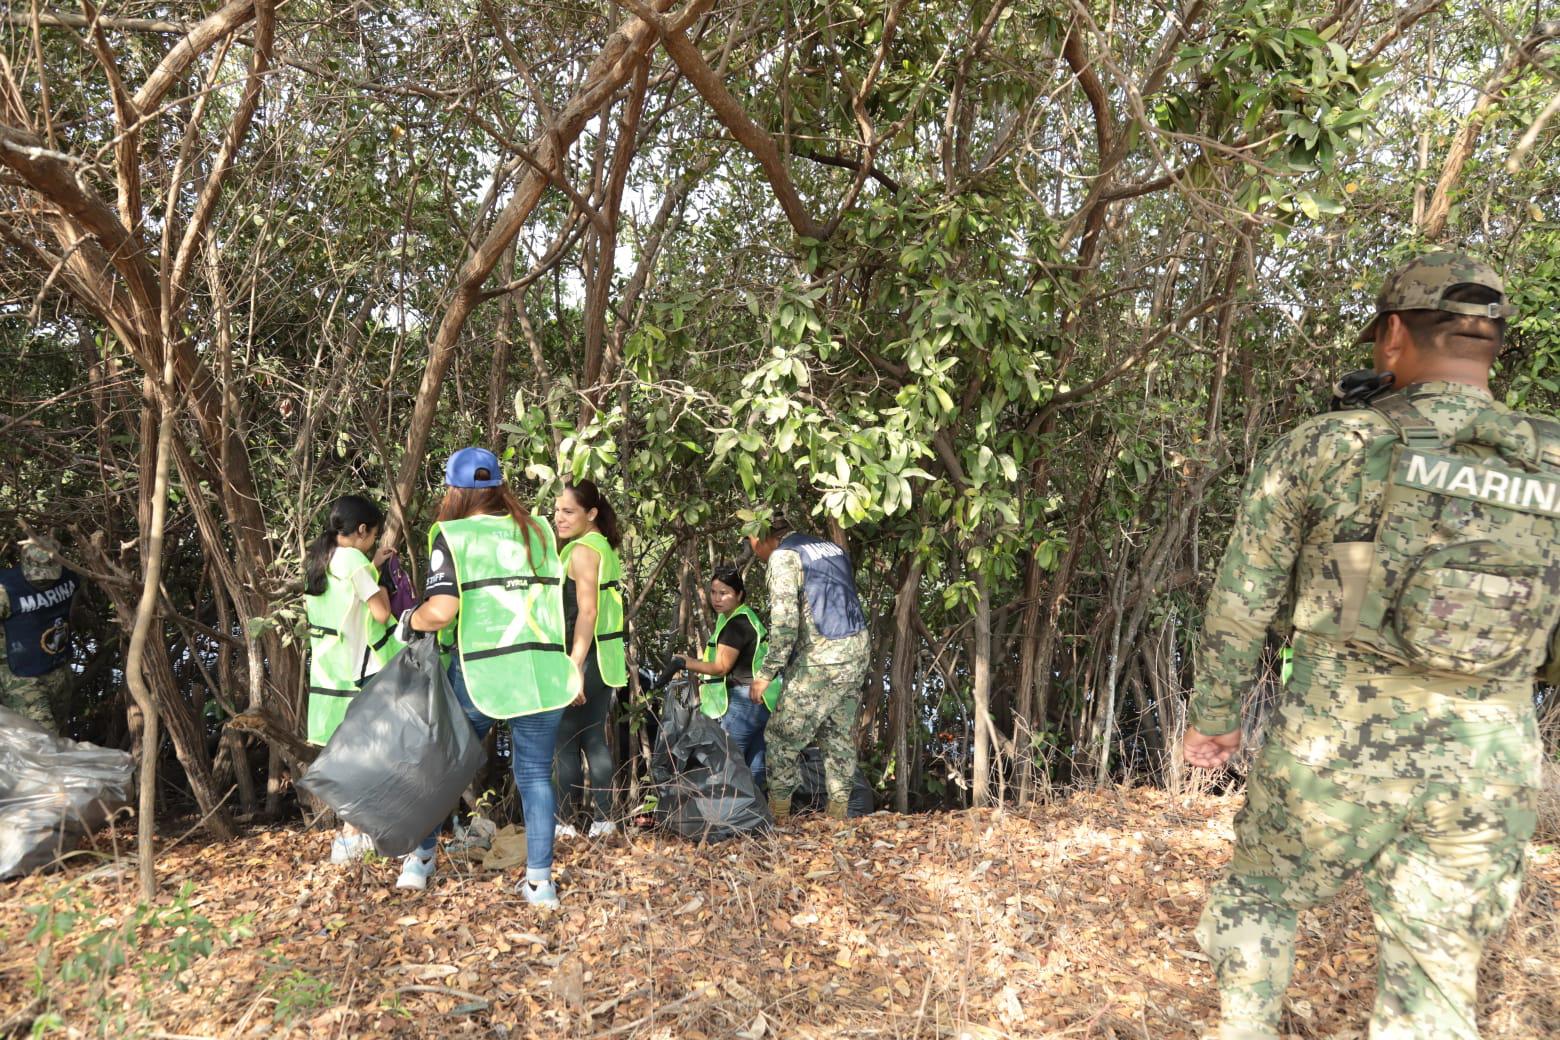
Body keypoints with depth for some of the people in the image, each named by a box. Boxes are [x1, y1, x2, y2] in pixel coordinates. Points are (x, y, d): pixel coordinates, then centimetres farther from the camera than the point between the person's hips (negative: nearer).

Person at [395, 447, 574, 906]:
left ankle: (421, 859, 33)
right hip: (544, 674, 3)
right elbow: (570, 602, 11)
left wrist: (410, 622, 4)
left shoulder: (452, 536, -3)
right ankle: (540, 880, 12)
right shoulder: (540, 533, 10)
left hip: (480, 677, -2)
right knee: (535, 774, 11)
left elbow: (441, 611, -14)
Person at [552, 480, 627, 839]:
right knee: (594, 738, 12)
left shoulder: (581, 550, -13)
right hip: (605, 658, 9)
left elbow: (587, 611, -20)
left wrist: (574, 666, -23)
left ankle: (565, 821, 5)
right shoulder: (605, 547, 14)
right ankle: (604, 819, 15)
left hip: (585, 658, -9)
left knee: (565, 740, -1)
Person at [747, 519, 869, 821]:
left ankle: (778, 816, 10)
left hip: (819, 660, -8)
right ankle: (838, 813, 18)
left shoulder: (784, 556, -9)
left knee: (784, 737, 4)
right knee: (839, 736, 14)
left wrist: (766, 672, -13)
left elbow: (785, 620, -18)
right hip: (857, 651, 8)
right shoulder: (832, 548, 16)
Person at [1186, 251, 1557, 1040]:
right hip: (1481, 770, 3)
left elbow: (1241, 599, -5)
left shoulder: (1326, 448, -10)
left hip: (1334, 749, -3)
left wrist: (1211, 715, 8)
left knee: (1258, 891, 26)